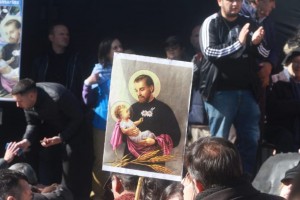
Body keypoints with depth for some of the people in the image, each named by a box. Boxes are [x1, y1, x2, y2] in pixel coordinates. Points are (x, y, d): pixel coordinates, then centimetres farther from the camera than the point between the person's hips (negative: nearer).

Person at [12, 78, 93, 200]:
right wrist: (27, 140, -23)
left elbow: (78, 118, -26)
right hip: (51, 127, 6)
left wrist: (61, 138, -33)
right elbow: (32, 124, -3)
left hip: (75, 128, -6)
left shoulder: (57, 98, -39)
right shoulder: (28, 102, -19)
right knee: (45, 159, 5)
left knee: (74, 169, -6)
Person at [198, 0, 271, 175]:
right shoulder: (211, 23, -2)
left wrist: (257, 43, -12)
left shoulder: (248, 23, 11)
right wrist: (238, 43, -24)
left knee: (251, 138, 4)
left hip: (246, 90, 4)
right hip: (221, 90, -4)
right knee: (219, 139, 1)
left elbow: (264, 54, 10)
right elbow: (210, 52, -14)